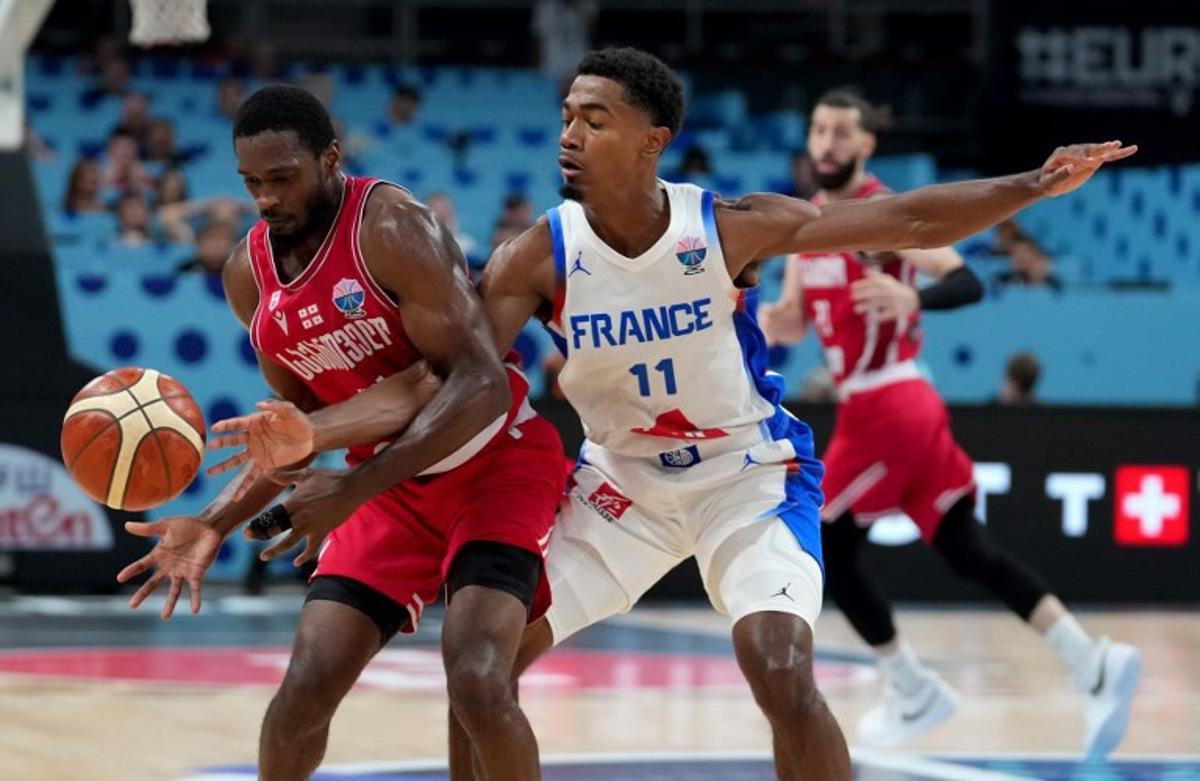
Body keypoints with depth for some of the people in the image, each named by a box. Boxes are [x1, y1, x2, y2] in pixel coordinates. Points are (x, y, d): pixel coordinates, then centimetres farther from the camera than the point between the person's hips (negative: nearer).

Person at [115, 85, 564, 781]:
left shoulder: (394, 228, -23)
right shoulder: (249, 275, -1)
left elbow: (480, 383, -29)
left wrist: (354, 489, -32)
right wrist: (215, 525, -3)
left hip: (496, 462, -6)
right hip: (396, 485, 6)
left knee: (477, 684, -24)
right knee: (305, 688, -3)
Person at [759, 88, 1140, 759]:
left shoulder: (882, 214, -13)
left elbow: (967, 283, -22)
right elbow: (796, 324, 18)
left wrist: (910, 297, -42)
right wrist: (776, 324, -6)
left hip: (885, 406, -9)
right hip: (886, 406, 9)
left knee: (828, 550, 0)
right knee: (967, 550, 7)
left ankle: (915, 694, 11)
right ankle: (1094, 665, 2)